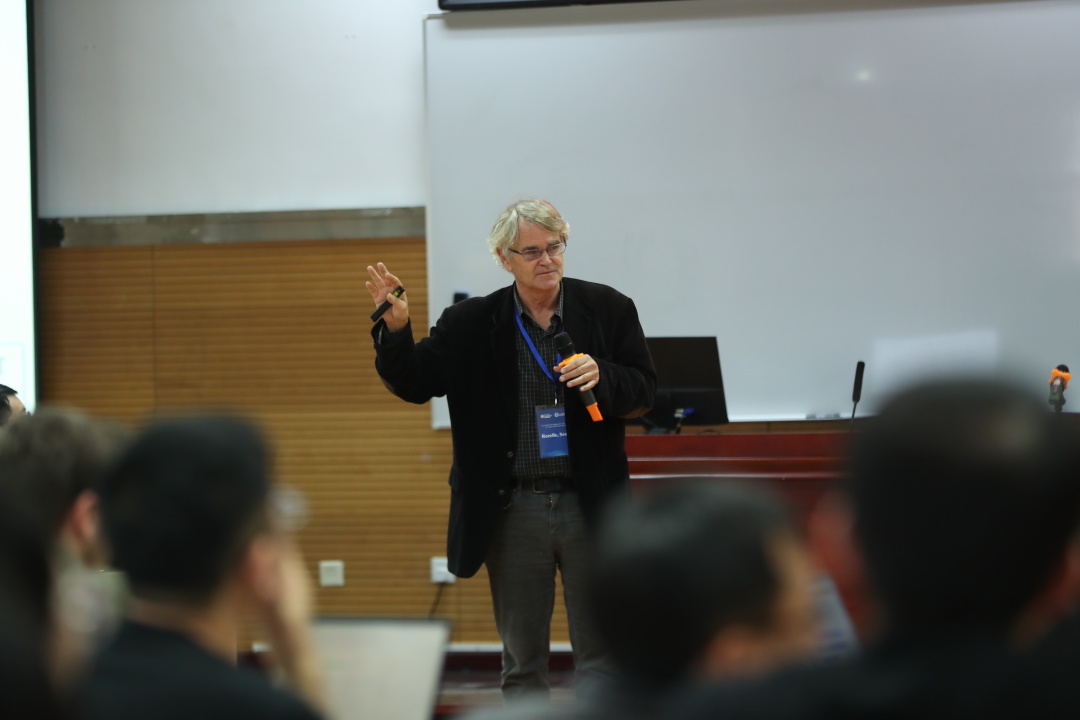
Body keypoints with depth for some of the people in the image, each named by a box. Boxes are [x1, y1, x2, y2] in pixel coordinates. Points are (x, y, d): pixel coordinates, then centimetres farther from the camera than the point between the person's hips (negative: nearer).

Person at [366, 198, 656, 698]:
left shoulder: (608, 309, 1)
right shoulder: (471, 324, 0)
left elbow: (643, 392, 2)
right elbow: (414, 383, -2)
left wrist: (602, 377, -18)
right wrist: (394, 328, -19)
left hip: (590, 506, 0)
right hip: (513, 511, 0)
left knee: (601, 653, 6)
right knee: (522, 659, 12)